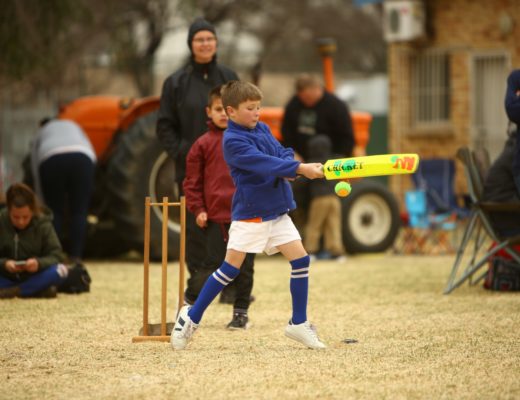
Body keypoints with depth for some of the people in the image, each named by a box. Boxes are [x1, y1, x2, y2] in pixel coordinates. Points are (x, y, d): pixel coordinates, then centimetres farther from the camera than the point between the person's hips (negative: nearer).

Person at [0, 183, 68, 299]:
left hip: (33, 278, 0)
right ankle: (39, 291, -30)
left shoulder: (43, 224, -6)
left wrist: (39, 263, -32)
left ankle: (13, 292, -26)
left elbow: (57, 255, -11)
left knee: (60, 271, -30)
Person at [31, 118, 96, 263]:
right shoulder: (73, 126, 39)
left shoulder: (39, 137, 34)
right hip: (82, 159, 0)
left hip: (51, 161, 0)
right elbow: (89, 149, 26)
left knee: (55, 212, 10)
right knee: (79, 212, 4)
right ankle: (75, 256, -3)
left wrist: (45, 204, 32)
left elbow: (36, 174, 28)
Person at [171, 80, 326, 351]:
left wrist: (289, 168, -21)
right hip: (250, 214, -7)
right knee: (230, 268, -6)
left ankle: (298, 324, 10)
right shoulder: (233, 140, -15)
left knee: (300, 260, -1)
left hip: (277, 211, 7)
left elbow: (283, 153, 3)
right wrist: (300, 169, -32)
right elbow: (263, 163, -26)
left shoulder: (262, 129, 10)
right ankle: (192, 317, 7)